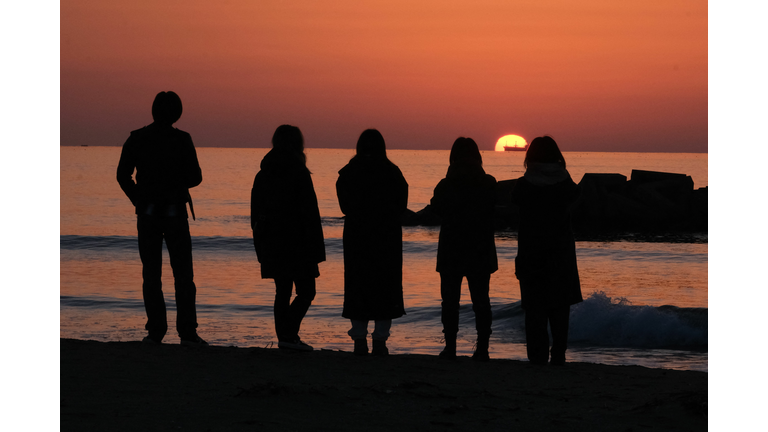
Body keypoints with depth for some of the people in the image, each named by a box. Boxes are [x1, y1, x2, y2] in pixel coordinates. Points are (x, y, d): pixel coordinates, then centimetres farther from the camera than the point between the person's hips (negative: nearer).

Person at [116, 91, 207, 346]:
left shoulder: (136, 138, -1)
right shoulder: (182, 140, -7)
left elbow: (123, 175, -1)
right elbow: (195, 178, -5)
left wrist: (138, 201, 12)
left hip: (147, 213, 2)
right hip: (175, 213, -2)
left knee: (151, 275, 7)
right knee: (183, 274, 3)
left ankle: (155, 331, 4)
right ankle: (187, 331, -2)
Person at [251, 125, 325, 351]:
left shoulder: (262, 175, 8)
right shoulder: (299, 173, -11)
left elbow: (255, 215, 11)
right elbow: (310, 213, -13)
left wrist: (261, 247, 17)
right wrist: (315, 248, -10)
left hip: (271, 244, 6)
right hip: (297, 243, -6)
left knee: (282, 292, 12)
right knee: (306, 291, 1)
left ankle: (284, 337, 10)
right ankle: (289, 334, -12)